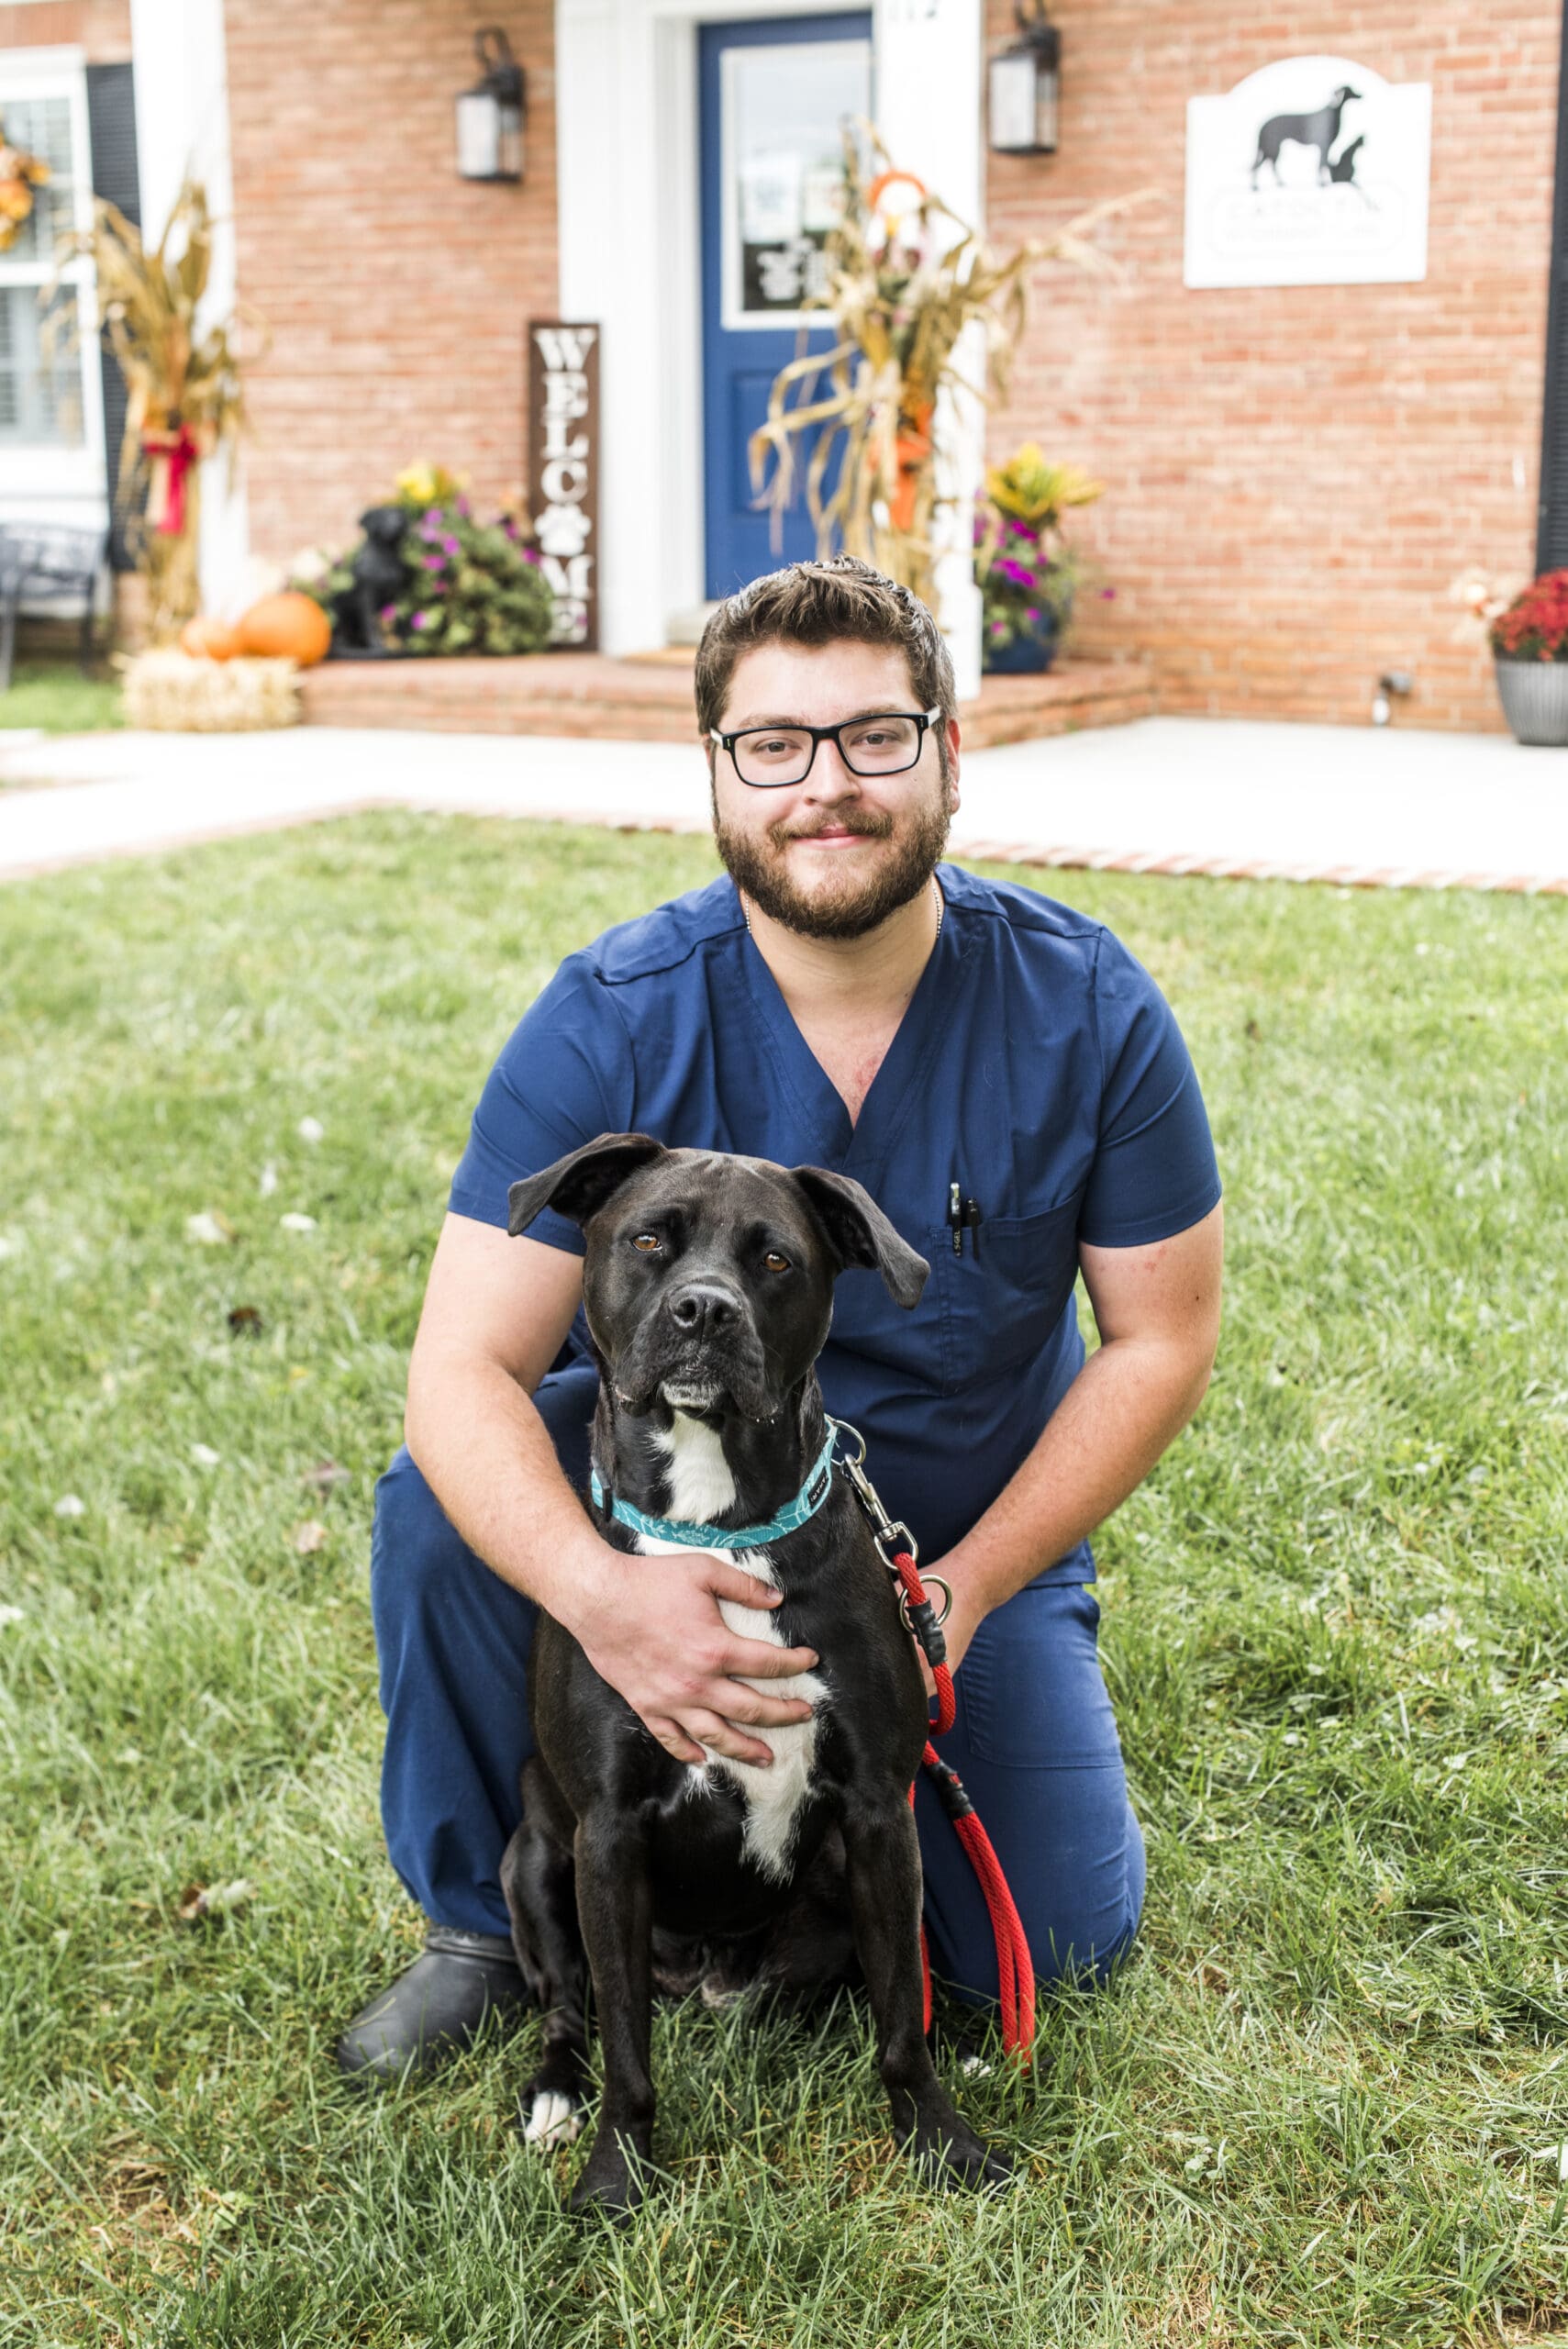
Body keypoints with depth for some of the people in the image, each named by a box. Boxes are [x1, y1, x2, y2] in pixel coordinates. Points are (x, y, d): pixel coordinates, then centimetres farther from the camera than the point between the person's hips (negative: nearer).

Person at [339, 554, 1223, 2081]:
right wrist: (599, 1593, -45)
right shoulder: (612, 1022, -21)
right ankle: (487, 1918, -2)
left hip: (973, 1526, 1)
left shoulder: (1087, 1010, -18)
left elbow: (1161, 1338, -9)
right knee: (443, 1503, -29)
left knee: (1056, 1945, -11)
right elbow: (467, 1369, -25)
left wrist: (961, 1592, -18)